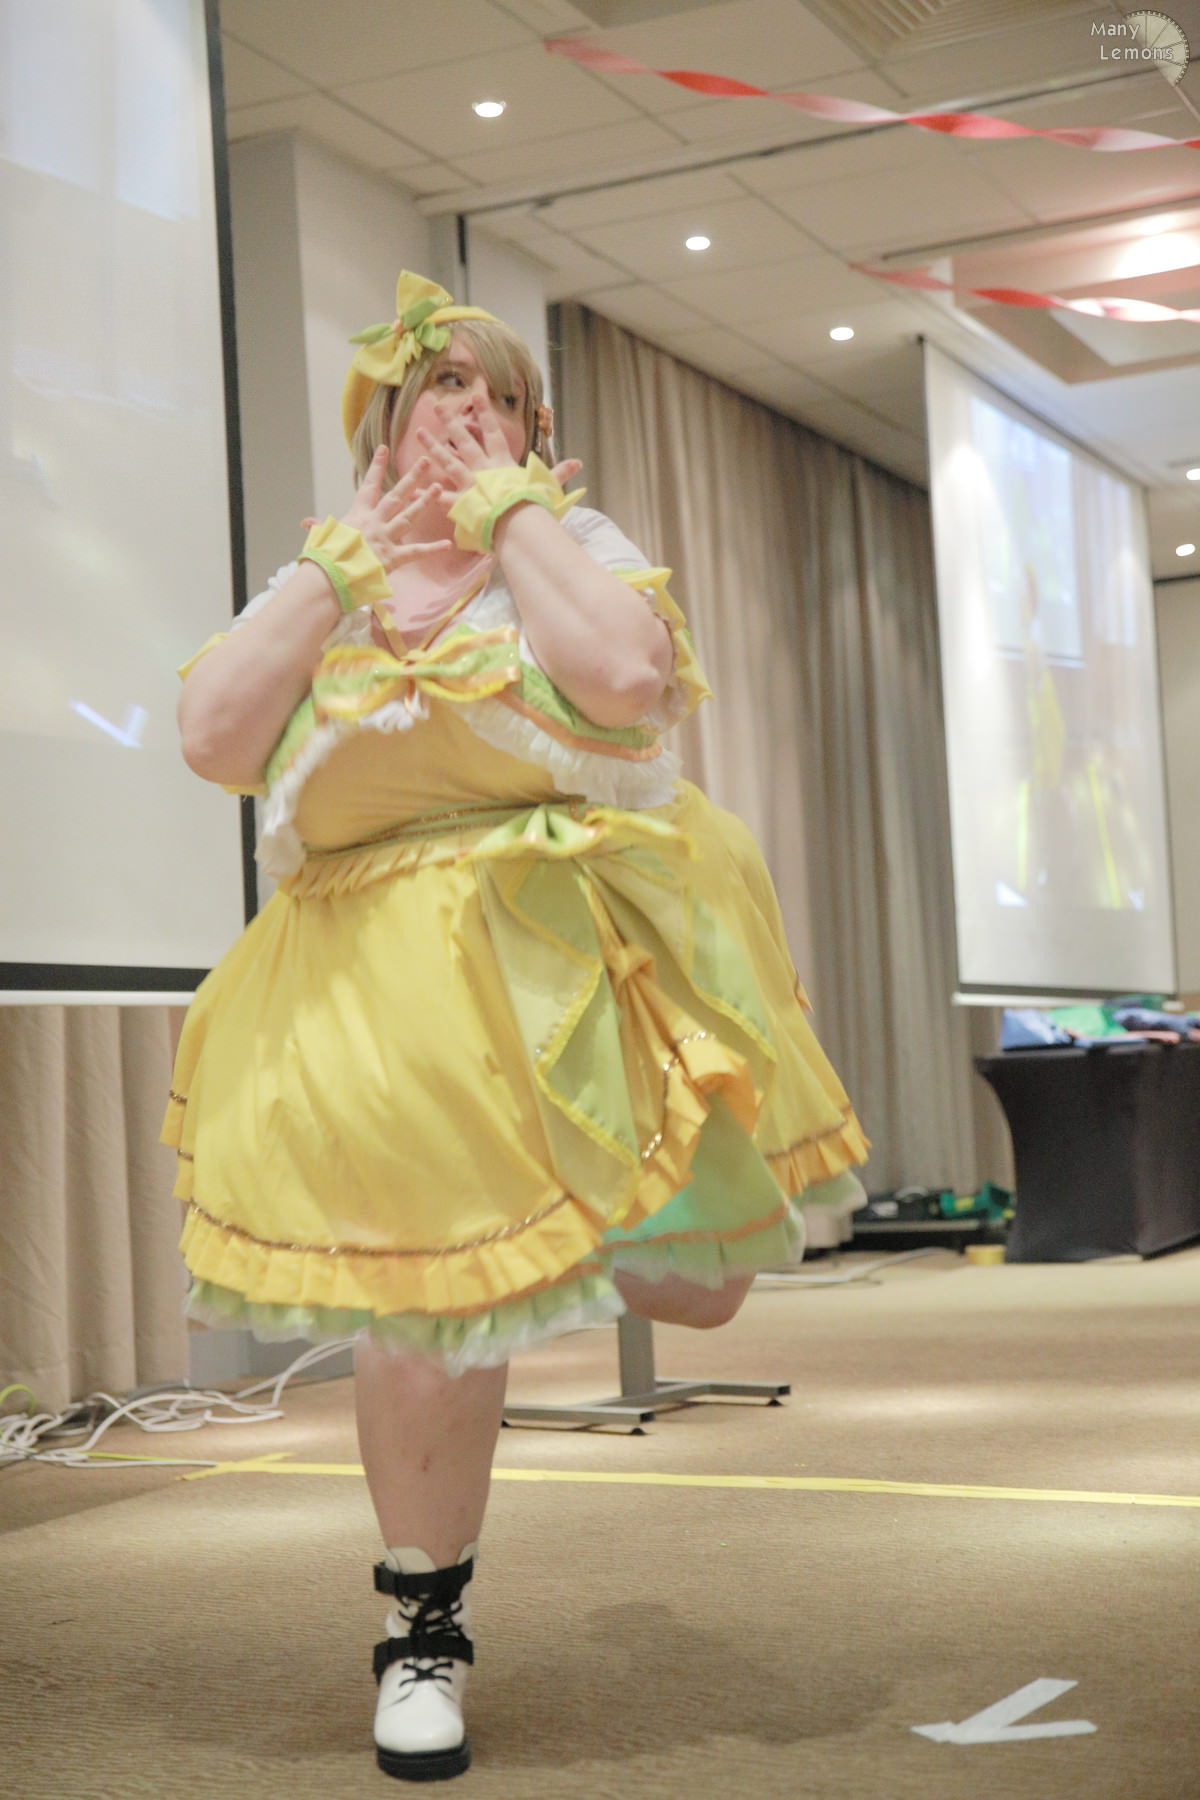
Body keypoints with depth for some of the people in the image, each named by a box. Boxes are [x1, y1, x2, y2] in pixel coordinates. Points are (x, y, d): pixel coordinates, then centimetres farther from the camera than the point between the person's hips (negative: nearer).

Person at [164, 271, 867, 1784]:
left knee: (699, 1280, 1)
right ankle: (423, 1626, 21)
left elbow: (630, 677, -21)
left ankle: (547, 1266, 38)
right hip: (392, 973, 0)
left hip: (580, 940, 0)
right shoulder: (314, 585, 10)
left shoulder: (574, 545, 4)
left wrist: (510, 508, -10)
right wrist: (345, 560, -6)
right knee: (426, 1313, -2)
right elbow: (213, 737, -10)